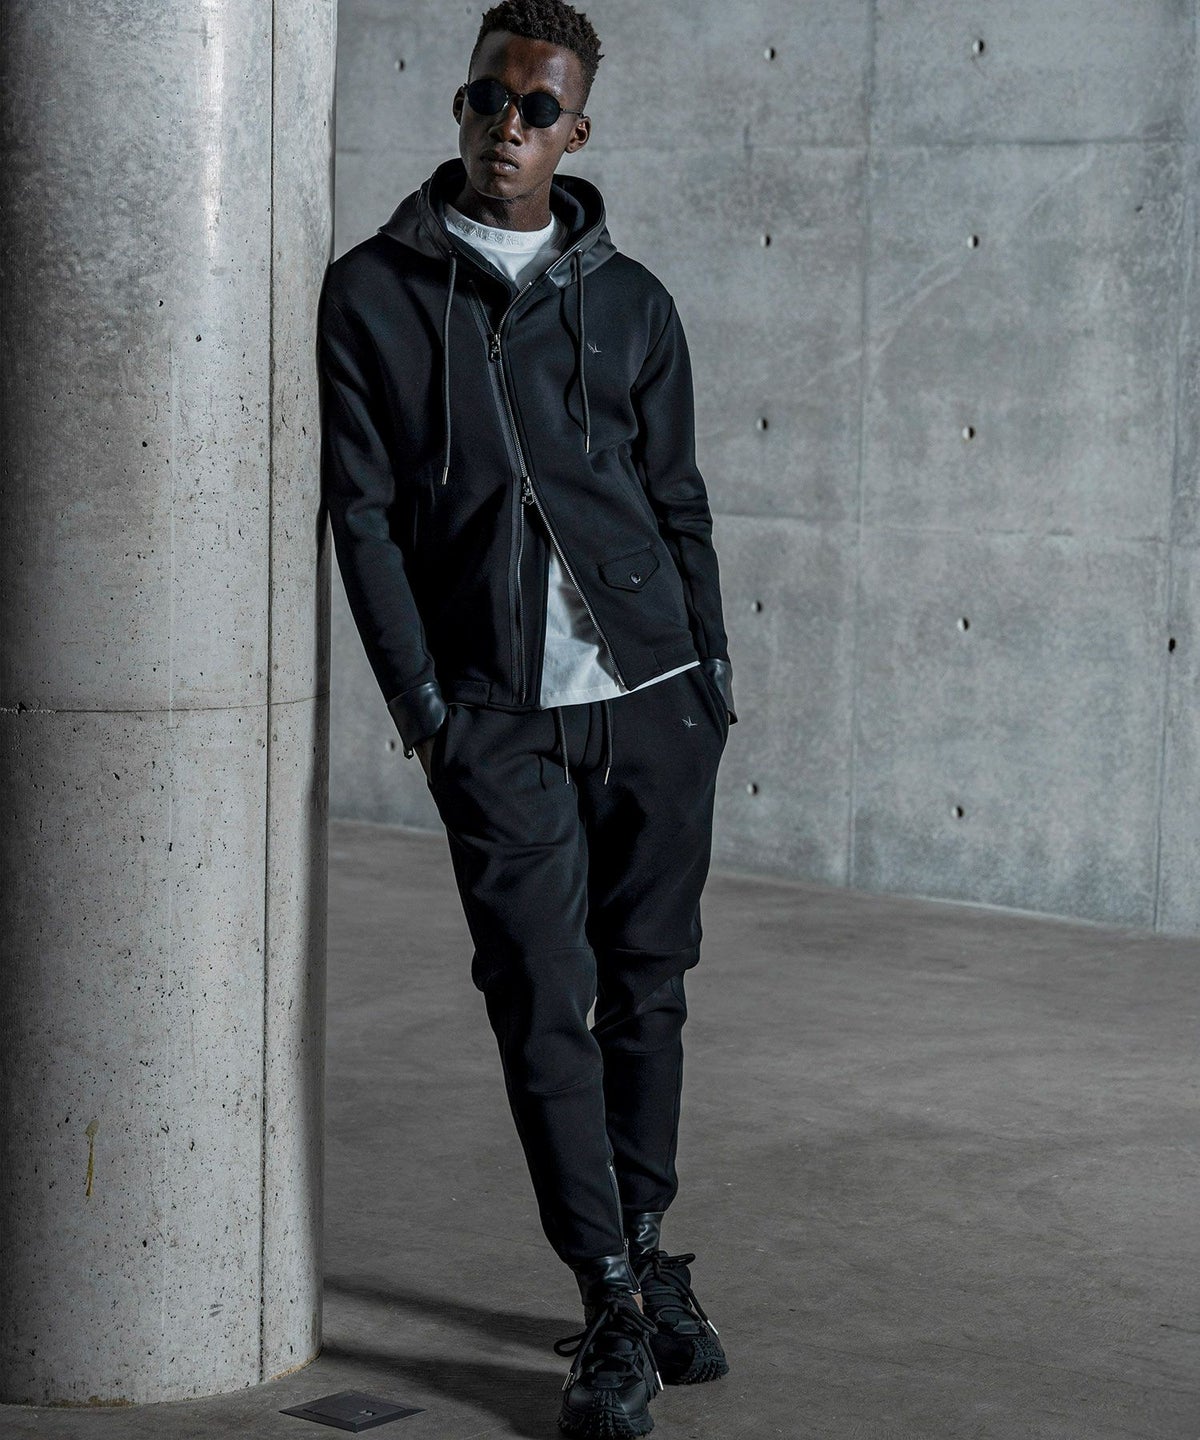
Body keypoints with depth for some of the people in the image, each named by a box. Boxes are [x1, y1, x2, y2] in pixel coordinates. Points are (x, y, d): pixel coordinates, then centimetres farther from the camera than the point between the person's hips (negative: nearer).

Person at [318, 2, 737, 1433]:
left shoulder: (628, 300, 11)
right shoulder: (374, 293, 4)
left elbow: (678, 501, 15)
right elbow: (362, 509, 1)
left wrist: (710, 670, 9)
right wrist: (420, 698, -7)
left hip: (653, 695, 3)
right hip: (495, 715, -2)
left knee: (646, 987, 9)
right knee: (544, 1003, -7)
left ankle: (647, 1250, 25)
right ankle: (615, 1308, -1)